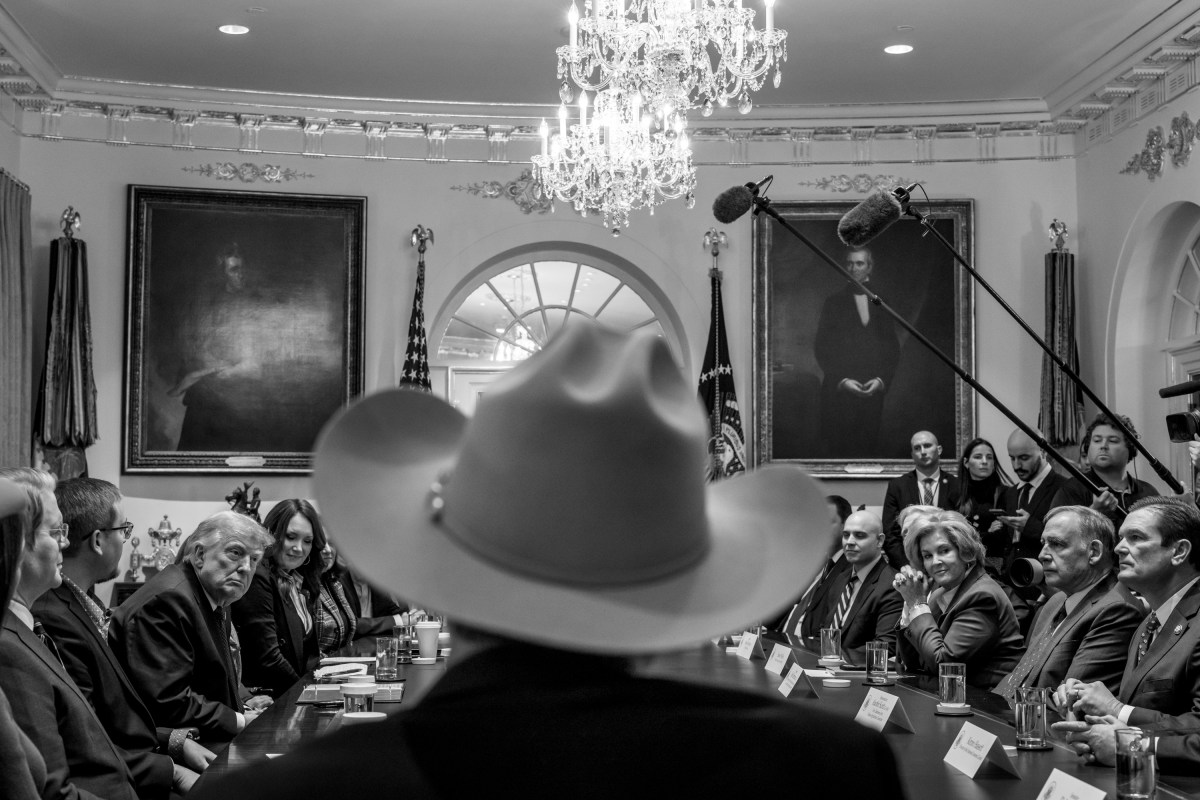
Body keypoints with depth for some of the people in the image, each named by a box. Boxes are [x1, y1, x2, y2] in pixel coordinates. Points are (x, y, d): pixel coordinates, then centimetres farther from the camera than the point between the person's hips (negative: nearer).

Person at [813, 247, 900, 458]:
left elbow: (892, 348, 11)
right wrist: (841, 380, -9)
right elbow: (821, 348, 2)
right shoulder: (834, 302, 6)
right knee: (844, 451, -6)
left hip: (874, 391, 2)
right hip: (839, 392, -2)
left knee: (870, 449, -3)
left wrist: (881, 379, -4)